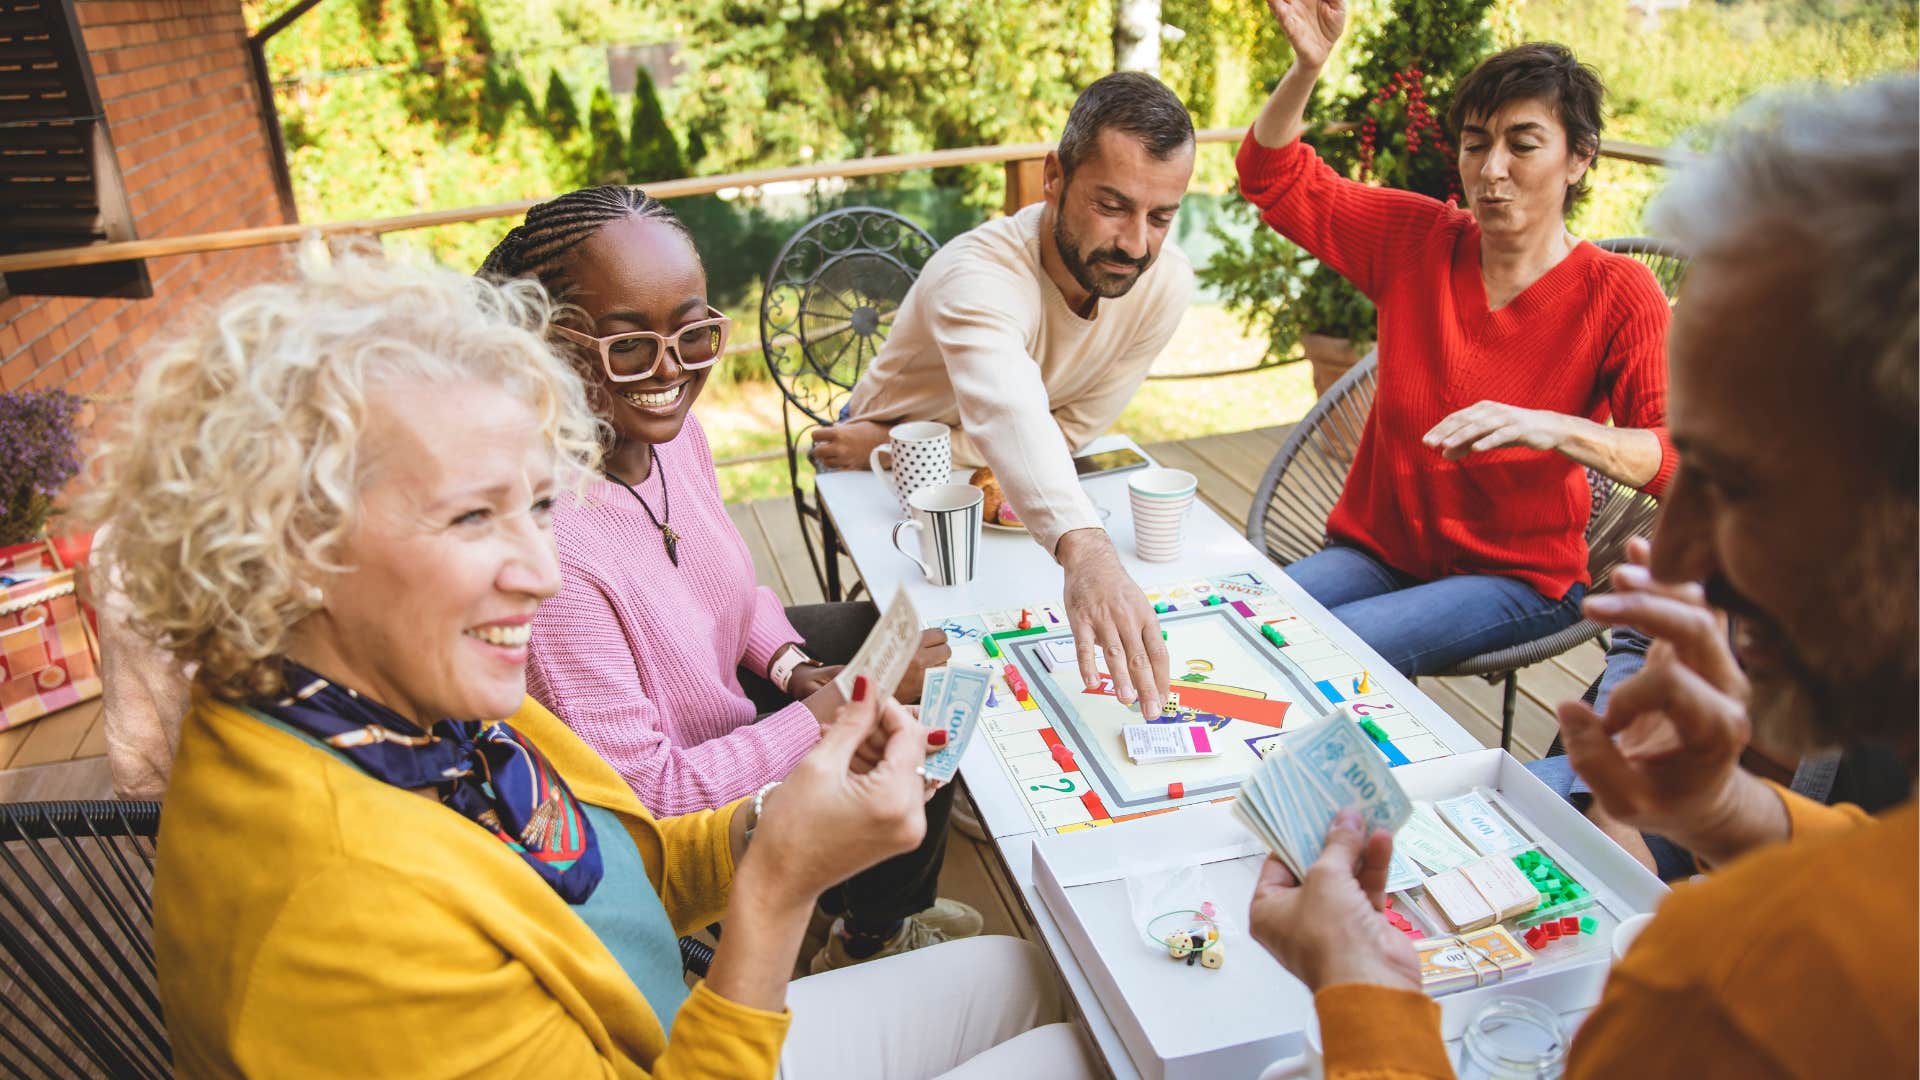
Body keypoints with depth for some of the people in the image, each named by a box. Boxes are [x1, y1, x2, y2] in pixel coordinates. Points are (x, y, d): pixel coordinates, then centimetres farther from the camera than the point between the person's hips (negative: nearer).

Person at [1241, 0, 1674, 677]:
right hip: (1381, 548, 4)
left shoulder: (1618, 294, -9)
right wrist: (1308, 64, -12)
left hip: (1521, 575, -3)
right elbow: (1275, 179, 5)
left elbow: (1683, 455, -20)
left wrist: (1557, 430, -39)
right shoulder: (1417, 239, 2)